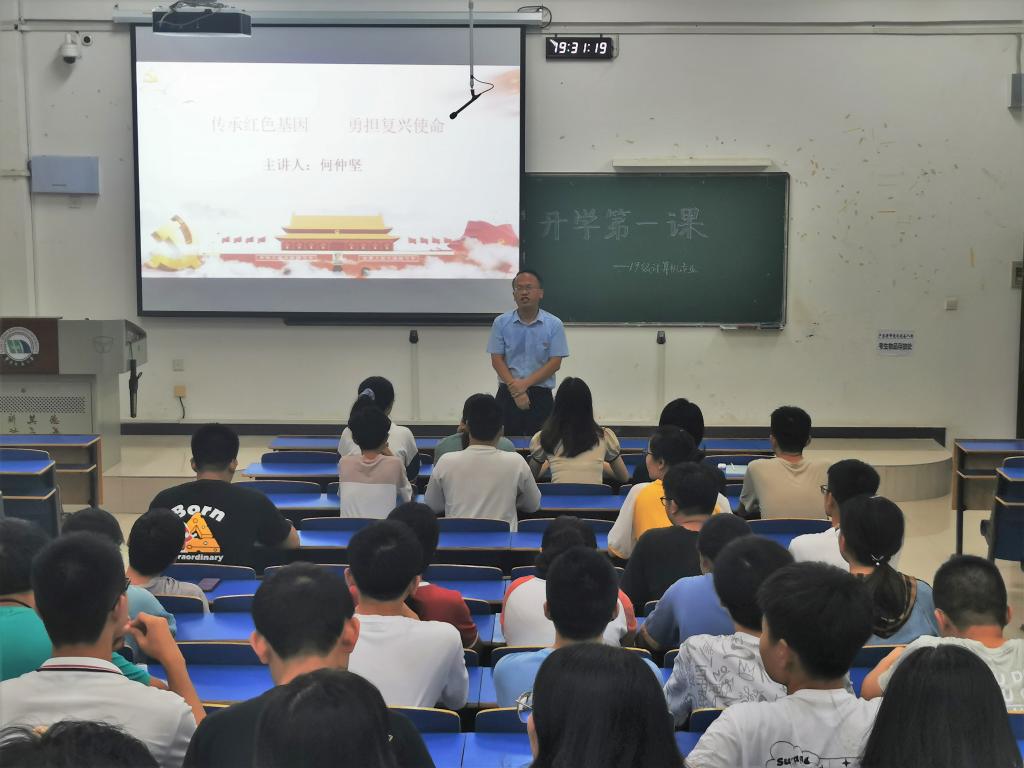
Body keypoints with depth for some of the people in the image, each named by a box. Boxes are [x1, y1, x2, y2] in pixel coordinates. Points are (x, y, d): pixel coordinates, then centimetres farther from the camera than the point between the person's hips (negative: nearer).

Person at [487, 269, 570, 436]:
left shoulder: (554, 324, -1)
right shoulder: (501, 323, 2)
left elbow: (555, 362, -5)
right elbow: (497, 360, 0)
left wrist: (525, 384, -13)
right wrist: (515, 388, -13)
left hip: (541, 395, -1)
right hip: (508, 394, 1)